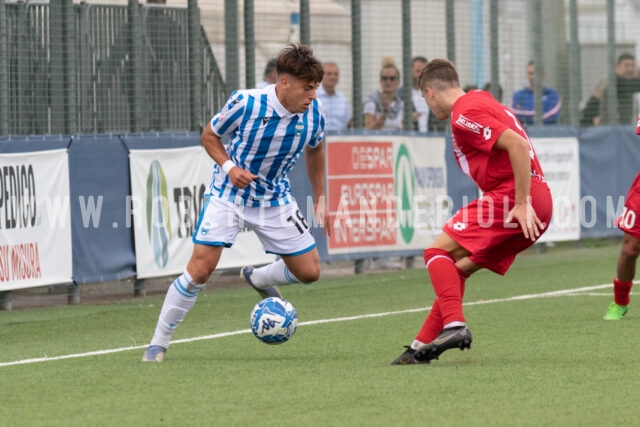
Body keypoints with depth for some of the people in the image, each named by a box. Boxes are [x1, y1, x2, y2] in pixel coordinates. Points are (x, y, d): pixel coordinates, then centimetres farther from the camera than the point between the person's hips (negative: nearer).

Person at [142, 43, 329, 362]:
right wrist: (229, 166, -23)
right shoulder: (246, 103, -23)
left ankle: (257, 279, 35)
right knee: (200, 267, -16)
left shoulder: (314, 115, -12)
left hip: (274, 199, 4)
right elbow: (209, 136, -6)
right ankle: (158, 343, -2)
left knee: (309, 271, 2)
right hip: (228, 195, -4)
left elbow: (315, 151, 10)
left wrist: (320, 200, 10)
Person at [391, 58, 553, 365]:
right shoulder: (482, 101, 22)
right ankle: (422, 347, 12)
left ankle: (455, 326, -24)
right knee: (458, 267, 12)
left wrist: (522, 203, -22)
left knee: (438, 252, -8)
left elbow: (517, 145, -22)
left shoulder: (464, 114, -10)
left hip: (510, 195, -10)